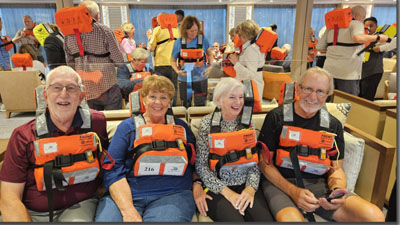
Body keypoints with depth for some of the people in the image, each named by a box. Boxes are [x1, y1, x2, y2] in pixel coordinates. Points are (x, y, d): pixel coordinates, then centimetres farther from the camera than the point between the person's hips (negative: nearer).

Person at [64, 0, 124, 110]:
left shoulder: (69, 35, 3)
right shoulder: (104, 30, -10)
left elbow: (70, 63, 10)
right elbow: (118, 60, -10)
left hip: (85, 88, 5)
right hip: (107, 86, -5)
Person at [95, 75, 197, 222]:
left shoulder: (180, 127, 15)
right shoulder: (127, 126, 9)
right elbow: (113, 169, -1)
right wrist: (127, 209, -14)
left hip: (171, 195, 1)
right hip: (124, 195, 0)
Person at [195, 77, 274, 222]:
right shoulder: (207, 123, -4)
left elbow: (255, 161, 5)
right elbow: (201, 165, -5)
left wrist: (251, 188, -12)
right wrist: (227, 192, -14)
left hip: (246, 186, 3)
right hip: (217, 189, -2)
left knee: (265, 218, -22)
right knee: (235, 218, -27)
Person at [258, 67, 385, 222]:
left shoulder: (333, 125, 7)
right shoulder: (277, 117, -5)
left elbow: (336, 168, 11)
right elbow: (264, 161, -5)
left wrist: (336, 189, -13)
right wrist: (293, 191, -17)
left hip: (318, 183, 5)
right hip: (280, 182, -4)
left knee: (374, 215, -16)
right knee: (290, 218, -37)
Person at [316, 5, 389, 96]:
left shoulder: (332, 26, 15)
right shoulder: (356, 24, -3)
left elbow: (319, 47, 12)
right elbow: (357, 38, -26)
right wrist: (378, 37, -12)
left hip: (329, 71, 6)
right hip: (348, 74, -6)